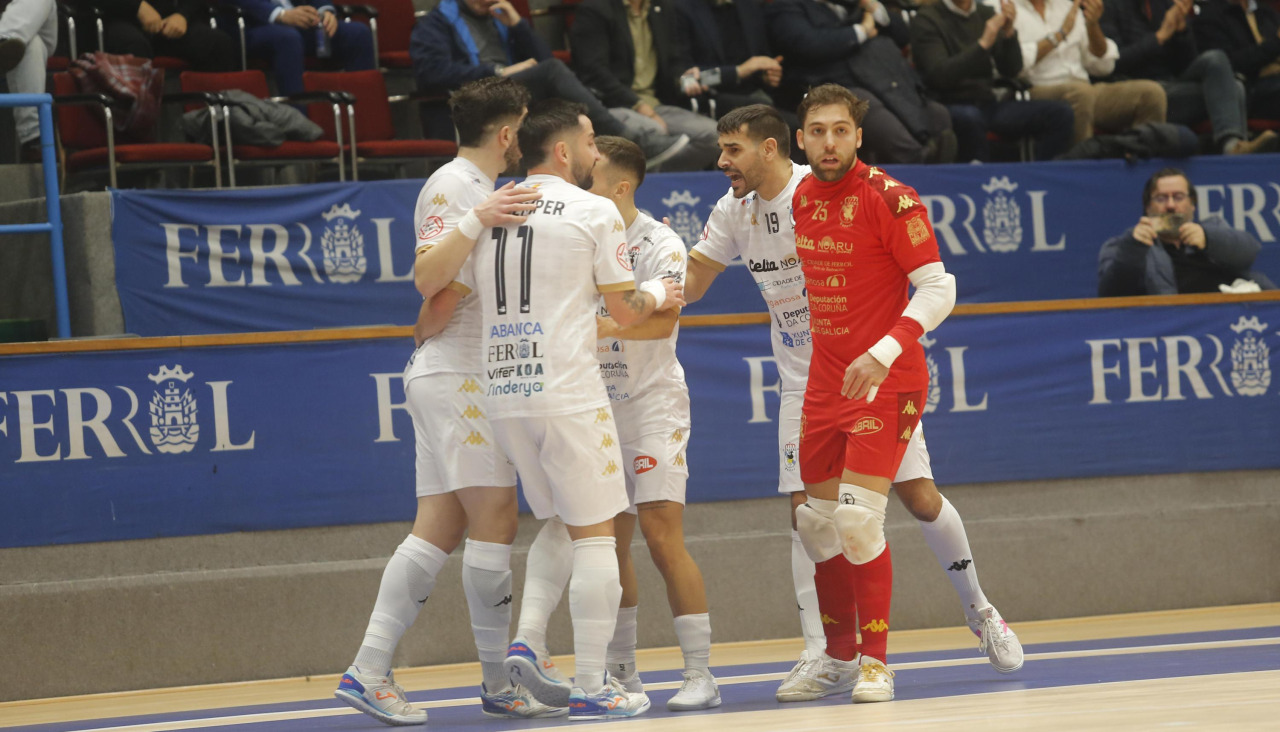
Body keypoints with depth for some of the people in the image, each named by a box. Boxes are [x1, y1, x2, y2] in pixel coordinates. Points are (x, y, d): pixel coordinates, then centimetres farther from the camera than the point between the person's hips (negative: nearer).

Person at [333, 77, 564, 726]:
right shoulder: (451, 185, -9)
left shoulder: (482, 189, 22)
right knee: (495, 518, -10)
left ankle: (368, 672, 0)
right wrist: (475, 222, -33)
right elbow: (428, 277, -21)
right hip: (454, 373, -10)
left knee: (438, 529, 4)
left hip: (472, 376, 10)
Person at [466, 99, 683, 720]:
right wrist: (657, 295, 20)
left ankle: (526, 642, 4)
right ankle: (591, 687, 1)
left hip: (502, 392, 6)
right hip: (568, 390, -6)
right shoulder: (594, 213, -4)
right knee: (594, 534, 2)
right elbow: (625, 311, 1)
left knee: (556, 525, 21)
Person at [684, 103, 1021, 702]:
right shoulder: (735, 210, 2)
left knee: (919, 497, -2)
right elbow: (689, 286, 7)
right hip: (803, 382, 5)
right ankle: (821, 659, -6)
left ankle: (979, 613, 21)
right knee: (806, 512, -6)